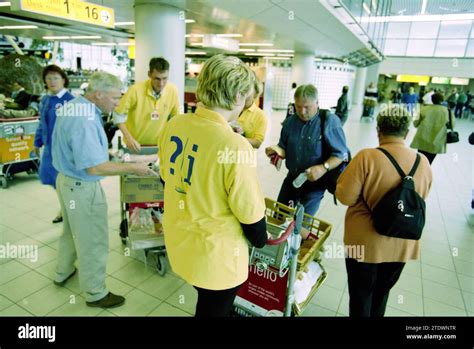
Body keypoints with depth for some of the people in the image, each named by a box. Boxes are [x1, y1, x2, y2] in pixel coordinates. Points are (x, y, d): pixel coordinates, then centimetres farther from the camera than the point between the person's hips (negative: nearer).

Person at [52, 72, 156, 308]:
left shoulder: (73, 106, 1)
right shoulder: (85, 121, -30)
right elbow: (95, 167, -31)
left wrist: (104, 153, 15)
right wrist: (132, 168, -24)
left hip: (68, 180, 10)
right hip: (83, 187, -10)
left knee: (72, 230, 28)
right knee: (93, 242, 6)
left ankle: (63, 272, 51)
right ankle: (95, 294, 25)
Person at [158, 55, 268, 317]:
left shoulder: (173, 125, -8)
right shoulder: (235, 145, -30)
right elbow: (249, 211, -19)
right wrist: (261, 240, 3)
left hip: (178, 241, 6)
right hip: (215, 254, -6)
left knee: (206, 302, 31)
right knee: (215, 310, 21)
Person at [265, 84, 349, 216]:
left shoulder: (330, 121, -16)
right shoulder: (289, 122, 0)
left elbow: (341, 153, -15)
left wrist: (324, 168, -31)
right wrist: (279, 151, -14)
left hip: (314, 183, -5)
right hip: (291, 179, 5)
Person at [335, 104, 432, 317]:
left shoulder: (367, 157, -22)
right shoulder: (423, 163, -6)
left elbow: (345, 197, -18)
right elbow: (419, 200, 8)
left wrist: (349, 174, -1)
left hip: (366, 243, -4)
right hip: (403, 245, 5)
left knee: (361, 295, 17)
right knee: (382, 293, 27)